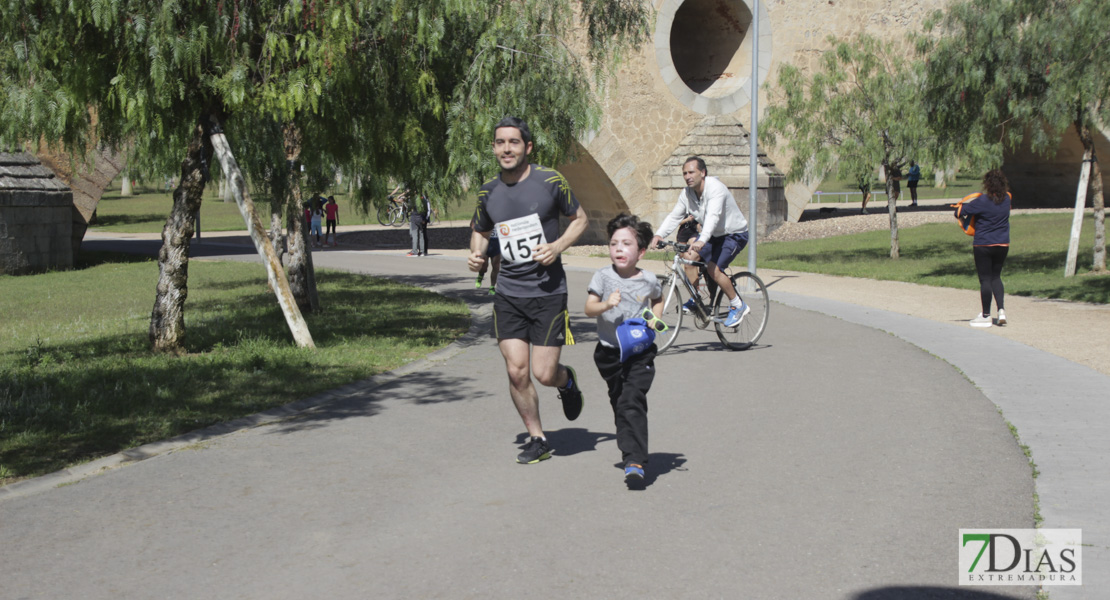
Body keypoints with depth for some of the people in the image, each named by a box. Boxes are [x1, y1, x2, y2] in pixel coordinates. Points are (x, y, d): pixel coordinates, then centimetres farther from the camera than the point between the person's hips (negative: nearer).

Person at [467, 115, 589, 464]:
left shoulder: (550, 181, -7)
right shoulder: (488, 192, 3)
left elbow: (580, 219, 5)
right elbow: (480, 231, 20)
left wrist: (558, 246, -13)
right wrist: (476, 255, -2)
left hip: (548, 292, -3)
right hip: (508, 294, 3)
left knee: (544, 374, -4)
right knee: (516, 371, -4)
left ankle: (567, 381, 34)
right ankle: (537, 439, 15)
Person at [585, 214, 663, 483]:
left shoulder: (649, 280, -1)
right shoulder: (603, 276, -3)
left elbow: (658, 300, 20)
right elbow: (588, 308, -10)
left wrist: (654, 319, 2)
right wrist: (606, 305, -30)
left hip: (640, 352, -2)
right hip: (609, 352, 2)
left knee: (632, 402, -17)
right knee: (618, 403, 16)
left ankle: (634, 461, -21)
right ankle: (630, 446, 38)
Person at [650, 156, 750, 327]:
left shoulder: (715, 188, -30)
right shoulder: (687, 193, -7)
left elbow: (713, 216, -44)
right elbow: (674, 216, -8)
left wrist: (702, 240, -59)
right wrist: (659, 234, -26)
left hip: (734, 234, -8)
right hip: (713, 235, 8)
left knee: (713, 268, -22)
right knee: (689, 256, -9)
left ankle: (738, 306, -5)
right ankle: (694, 299, 6)